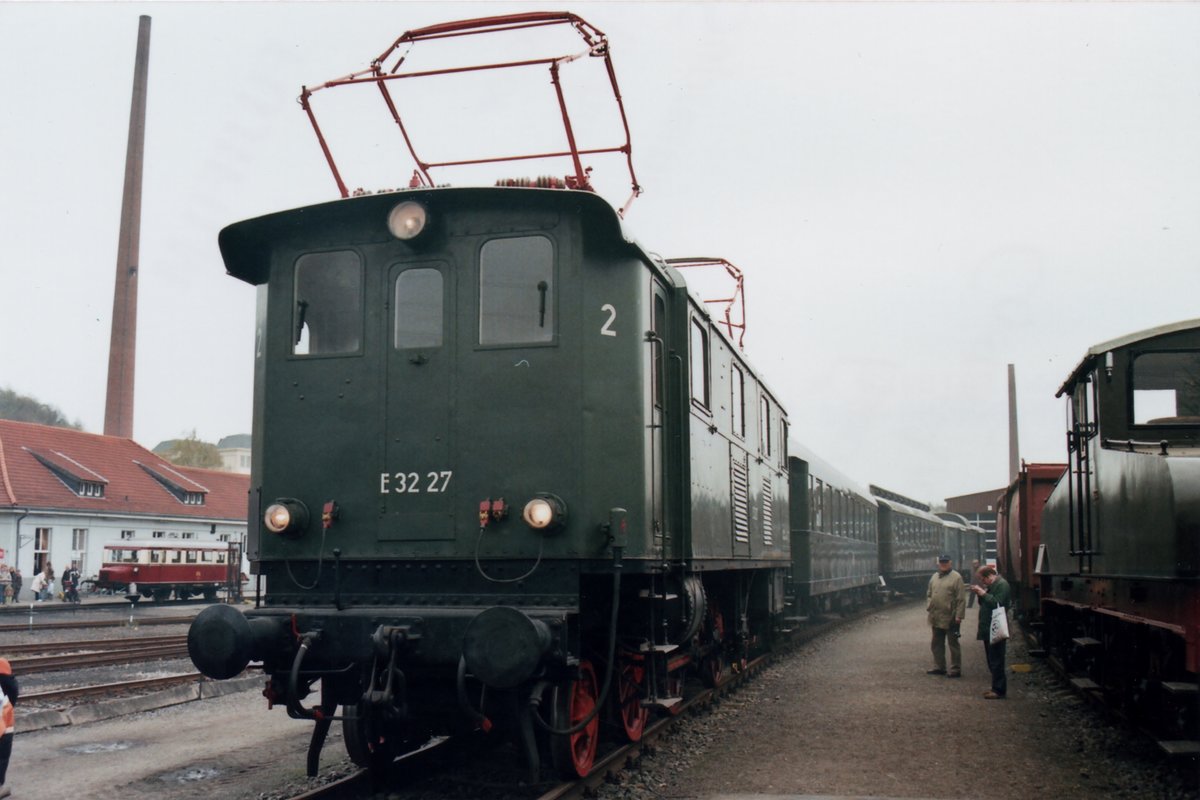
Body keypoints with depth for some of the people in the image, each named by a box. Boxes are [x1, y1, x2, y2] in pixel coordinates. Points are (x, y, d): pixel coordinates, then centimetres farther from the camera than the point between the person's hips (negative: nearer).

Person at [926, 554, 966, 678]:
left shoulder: (956, 577, -8)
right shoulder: (934, 577, 13)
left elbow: (961, 599, -12)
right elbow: (929, 594, 21)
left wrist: (958, 615, -16)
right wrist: (928, 606, 5)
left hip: (950, 619, -7)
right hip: (936, 618, 7)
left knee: (953, 644, 0)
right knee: (936, 644, 14)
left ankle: (955, 670, 7)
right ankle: (939, 667, 25)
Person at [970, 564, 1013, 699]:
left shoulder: (1002, 585, -14)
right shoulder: (992, 586, 18)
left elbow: (997, 604, -25)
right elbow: (984, 603, 21)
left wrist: (983, 594, -18)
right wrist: (979, 593, 4)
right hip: (988, 630, 10)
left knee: (996, 662, -7)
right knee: (992, 662, 14)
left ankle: (999, 690, -3)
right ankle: (996, 688, 21)